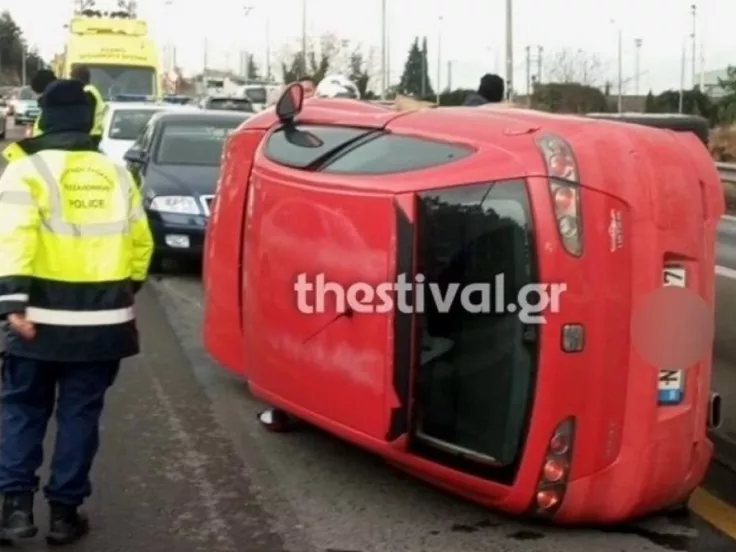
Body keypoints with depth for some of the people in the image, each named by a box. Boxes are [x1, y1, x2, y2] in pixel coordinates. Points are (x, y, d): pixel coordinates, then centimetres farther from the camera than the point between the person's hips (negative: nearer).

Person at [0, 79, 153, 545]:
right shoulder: (116, 174, 9)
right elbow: (140, 242, 14)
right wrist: (128, 291, 26)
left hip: (42, 318, -3)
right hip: (103, 321, 3)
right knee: (80, 415, 10)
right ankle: (65, 513, 14)